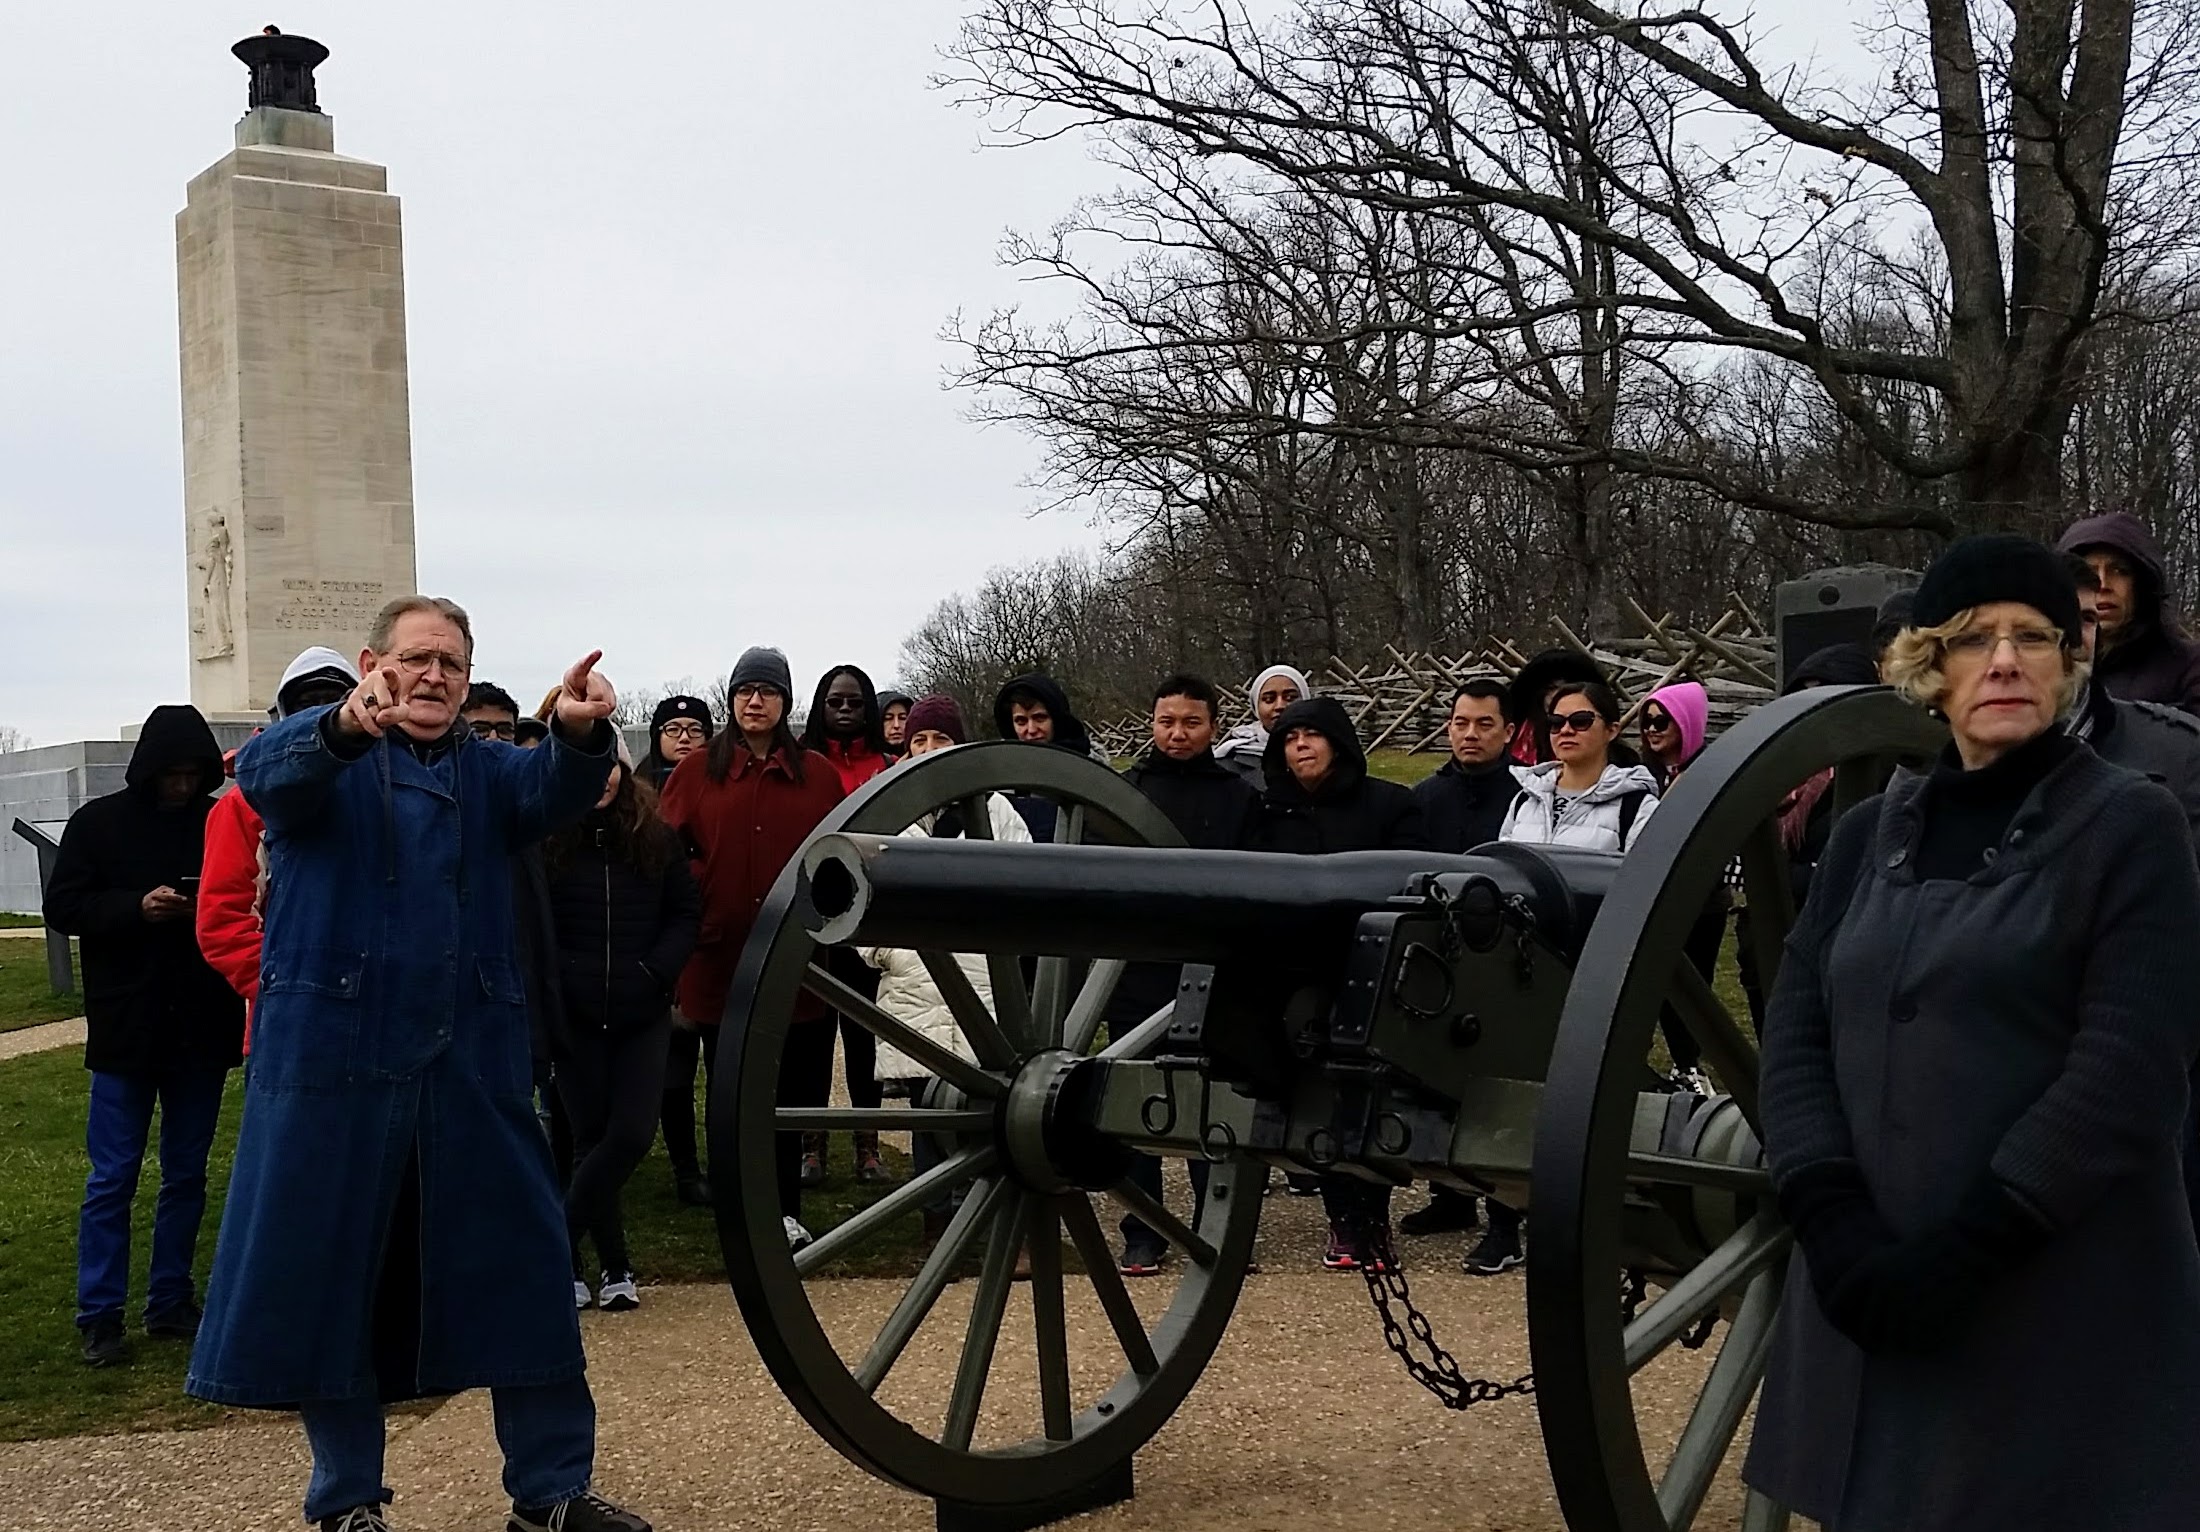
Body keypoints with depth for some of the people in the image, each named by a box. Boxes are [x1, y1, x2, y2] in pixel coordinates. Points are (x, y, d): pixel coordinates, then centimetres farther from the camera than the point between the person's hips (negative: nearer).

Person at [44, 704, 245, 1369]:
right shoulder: (99, 822, -1)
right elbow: (61, 907, -3)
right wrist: (136, 908, -18)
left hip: (201, 1032, 2)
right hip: (125, 1031, -2)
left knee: (186, 1175, 11)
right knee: (112, 1178, 2)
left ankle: (171, 1303, 22)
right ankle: (99, 1316, 9)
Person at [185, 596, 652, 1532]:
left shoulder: (489, 769, 14)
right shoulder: (324, 756, 5)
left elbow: (553, 792, -8)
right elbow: (266, 773, -19)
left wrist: (580, 735, -32)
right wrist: (346, 726, -42)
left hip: (473, 1060, 3)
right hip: (332, 1053, -3)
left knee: (520, 1265, 4)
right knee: (327, 1269, 3)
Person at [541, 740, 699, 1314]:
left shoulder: (659, 840, 5)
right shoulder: (545, 842, -2)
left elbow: (686, 915, 7)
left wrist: (655, 970, -7)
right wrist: (556, 979, -14)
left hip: (642, 1014, 2)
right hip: (574, 1017, -2)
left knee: (633, 1134, -8)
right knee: (592, 1137, 4)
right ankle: (614, 1268, 15)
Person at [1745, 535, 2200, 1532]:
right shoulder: (1872, 833, 11)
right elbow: (1797, 1035, 3)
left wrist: (1964, 1249, -18)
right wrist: (1834, 1223, -12)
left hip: (2063, 1312, -4)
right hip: (1874, 1295, 4)